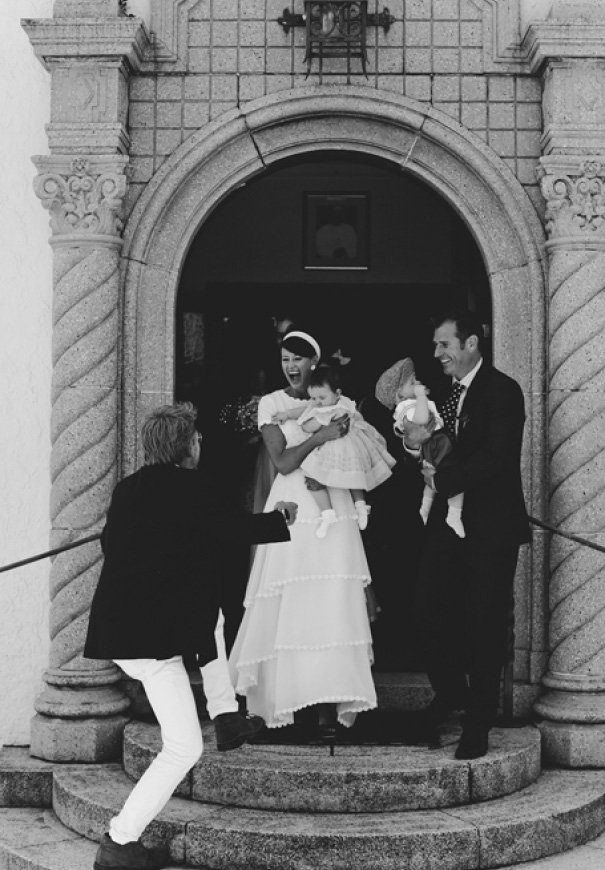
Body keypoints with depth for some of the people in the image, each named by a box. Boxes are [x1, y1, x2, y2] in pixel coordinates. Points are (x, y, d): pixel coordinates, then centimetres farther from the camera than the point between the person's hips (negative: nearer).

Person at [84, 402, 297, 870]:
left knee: (210, 615, 32)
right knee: (184, 748, -3)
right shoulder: (180, 486, -12)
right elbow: (231, 526, -9)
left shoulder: (130, 486, 11)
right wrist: (281, 517, 9)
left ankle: (226, 717, 33)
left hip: (119, 620, 9)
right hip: (152, 635, -9)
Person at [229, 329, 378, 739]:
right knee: (291, 608, -3)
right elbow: (282, 462, -6)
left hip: (334, 515, 1)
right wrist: (321, 436, -17)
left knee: (332, 608, -4)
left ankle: (329, 705, -3)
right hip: (293, 512, -1)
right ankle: (289, 695, 7)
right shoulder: (271, 404, 4)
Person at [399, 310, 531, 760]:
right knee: (433, 616, 5)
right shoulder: (443, 394, 11)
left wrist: (442, 479, -15)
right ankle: (450, 692, 30)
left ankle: (478, 723, 15)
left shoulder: (502, 391, -11)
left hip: (490, 527, -6)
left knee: (484, 624, 2)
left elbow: (495, 459, -21)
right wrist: (413, 439, -8)